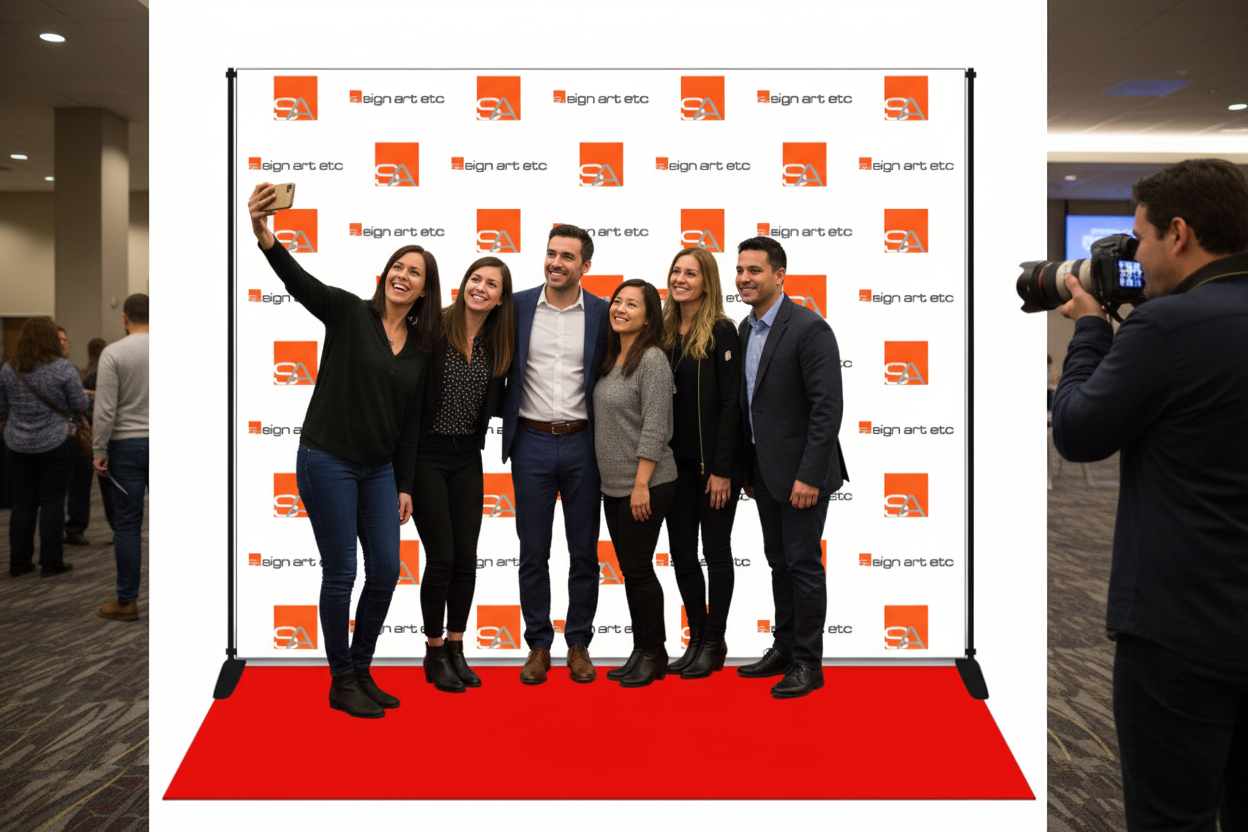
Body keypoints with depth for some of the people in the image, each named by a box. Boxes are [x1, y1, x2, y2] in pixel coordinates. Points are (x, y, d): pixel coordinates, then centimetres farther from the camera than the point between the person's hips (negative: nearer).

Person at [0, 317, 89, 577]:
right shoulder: (64, 368, -12)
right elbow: (80, 405, -8)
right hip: (57, 443, -4)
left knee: (23, 503, 11)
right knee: (52, 503, 2)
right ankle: (51, 563, 5)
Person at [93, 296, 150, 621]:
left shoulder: (113, 353, -8)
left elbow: (105, 409, -12)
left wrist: (100, 451, -5)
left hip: (126, 446, -3)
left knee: (128, 523, 2)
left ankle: (127, 601, 8)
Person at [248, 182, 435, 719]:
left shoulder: (420, 346, 7)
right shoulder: (349, 313, -6)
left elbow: (409, 422, 11)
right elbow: (299, 282, -25)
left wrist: (404, 485, 10)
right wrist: (264, 236, -44)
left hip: (379, 470, 6)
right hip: (328, 461, -5)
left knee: (386, 570, 7)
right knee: (341, 573, 1)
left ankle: (361, 670, 26)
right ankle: (341, 682, 18)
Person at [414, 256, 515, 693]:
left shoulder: (498, 345, 6)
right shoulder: (434, 328, -10)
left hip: (467, 457, 5)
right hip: (426, 455, -5)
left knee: (466, 557, 7)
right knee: (442, 556, -1)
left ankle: (456, 650, 23)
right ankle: (435, 653, 17)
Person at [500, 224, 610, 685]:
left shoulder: (602, 313, 0)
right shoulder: (518, 306, 2)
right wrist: (507, 420, 2)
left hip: (582, 443, 0)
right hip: (531, 442, 0)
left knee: (584, 552, 9)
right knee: (533, 552, 7)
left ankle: (578, 643, 23)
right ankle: (538, 645, 22)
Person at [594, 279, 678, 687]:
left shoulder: (652, 359, -13)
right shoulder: (611, 359, 12)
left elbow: (654, 427, -18)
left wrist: (641, 485, -20)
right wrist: (612, 481, 14)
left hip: (645, 486, -8)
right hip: (613, 485, 8)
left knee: (638, 568, -1)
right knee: (629, 569, 13)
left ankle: (653, 654, 16)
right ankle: (641, 650, 25)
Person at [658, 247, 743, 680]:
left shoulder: (721, 331, -9)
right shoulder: (664, 330, 8)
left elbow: (731, 403, -12)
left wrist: (722, 470, -16)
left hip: (715, 461, -6)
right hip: (677, 460, 6)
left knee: (716, 550, 5)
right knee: (681, 550, 10)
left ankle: (714, 644, 19)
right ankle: (697, 638, 25)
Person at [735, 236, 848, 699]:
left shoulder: (809, 328, -15)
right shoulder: (746, 329, 10)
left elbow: (828, 406, -19)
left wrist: (809, 476, -22)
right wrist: (748, 468, 15)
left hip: (801, 471, -8)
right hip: (765, 470, 8)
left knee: (802, 563, 1)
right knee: (779, 561, 16)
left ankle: (808, 663, 15)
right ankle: (784, 648, 30)